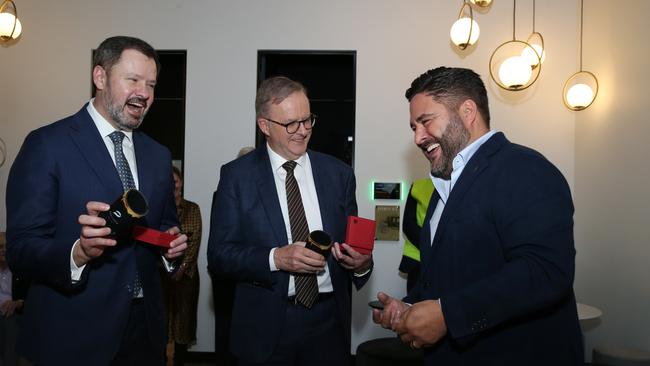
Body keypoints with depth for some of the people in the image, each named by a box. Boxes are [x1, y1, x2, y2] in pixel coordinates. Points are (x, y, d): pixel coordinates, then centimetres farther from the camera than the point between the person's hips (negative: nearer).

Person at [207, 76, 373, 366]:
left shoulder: (339, 173, 3)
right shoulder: (236, 175, -4)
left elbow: (353, 243, 7)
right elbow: (218, 254, -7)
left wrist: (361, 263, -14)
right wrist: (275, 258, -21)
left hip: (329, 321, 3)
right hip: (266, 325, -2)